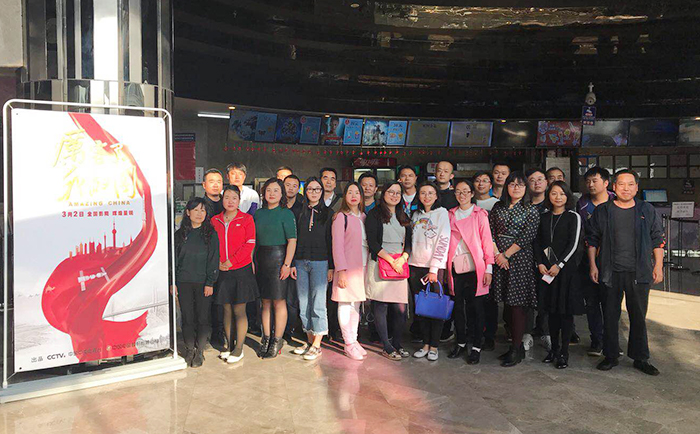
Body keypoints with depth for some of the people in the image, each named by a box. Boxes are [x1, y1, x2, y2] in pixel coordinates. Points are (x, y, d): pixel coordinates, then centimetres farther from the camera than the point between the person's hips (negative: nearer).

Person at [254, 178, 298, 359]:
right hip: (261, 259, 6)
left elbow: (292, 241, -11)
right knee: (265, 301, 12)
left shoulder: (286, 213, -5)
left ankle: (277, 340, 10)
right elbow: (254, 240, 14)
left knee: (279, 301, 0)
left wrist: (287, 264, -17)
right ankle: (266, 337, 22)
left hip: (278, 257, -5)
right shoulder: (259, 213, 12)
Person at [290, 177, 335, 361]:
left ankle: (317, 345, 4)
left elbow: (331, 241, 0)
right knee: (303, 303, 7)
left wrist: (331, 266, -5)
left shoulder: (327, 213, 4)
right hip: (301, 262, 3)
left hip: (320, 262, -3)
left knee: (318, 303, -3)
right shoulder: (299, 213, 11)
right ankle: (309, 340, 19)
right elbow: (294, 239, 10)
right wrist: (292, 263, 3)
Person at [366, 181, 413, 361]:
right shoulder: (374, 214, 2)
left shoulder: (404, 217, 19)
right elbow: (372, 242, -6)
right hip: (379, 264, -4)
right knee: (380, 307, -4)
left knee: (400, 309, -1)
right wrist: (391, 260, -10)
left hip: (400, 265, 5)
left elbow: (409, 242, 15)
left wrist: (402, 258, -4)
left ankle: (396, 344, 13)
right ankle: (387, 347, 5)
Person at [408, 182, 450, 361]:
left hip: (435, 266, -5)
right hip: (415, 265, 5)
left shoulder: (442, 213, -3)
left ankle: (434, 346, 10)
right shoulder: (416, 214, 14)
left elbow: (443, 241, -9)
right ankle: (425, 344, 16)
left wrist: (434, 269, -14)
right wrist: (408, 261, 7)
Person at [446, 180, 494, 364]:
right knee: (458, 306, 7)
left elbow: (487, 241, -1)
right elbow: (447, 241, 13)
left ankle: (476, 346, 12)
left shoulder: (480, 214, 2)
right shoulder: (451, 215, 12)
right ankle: (461, 342, 22)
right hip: (455, 266, 3)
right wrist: (446, 267, 6)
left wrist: (488, 268, -7)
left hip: (475, 266, -3)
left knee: (476, 306, 2)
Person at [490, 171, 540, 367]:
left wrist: (506, 254, -12)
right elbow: (490, 232, 6)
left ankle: (516, 350, 3)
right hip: (500, 258, 4)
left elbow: (527, 237, -9)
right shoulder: (498, 207, 11)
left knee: (518, 305, -5)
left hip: (520, 259, -4)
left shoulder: (531, 210, 0)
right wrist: (497, 254, -6)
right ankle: (517, 346, 19)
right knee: (507, 304, 8)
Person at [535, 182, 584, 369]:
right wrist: (540, 263, -4)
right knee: (552, 309, 10)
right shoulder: (544, 217, 11)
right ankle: (554, 348, 21)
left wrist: (559, 265, -13)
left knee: (566, 310, -1)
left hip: (566, 268, -4)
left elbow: (574, 244, -8)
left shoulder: (573, 217, -1)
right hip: (546, 270, 4)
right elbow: (537, 242, 9)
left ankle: (564, 352, 7)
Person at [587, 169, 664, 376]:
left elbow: (658, 240, 9)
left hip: (639, 273, 1)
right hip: (610, 272, 0)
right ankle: (610, 356, 19)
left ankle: (640, 358, 21)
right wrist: (593, 265, 1)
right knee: (610, 315, 6)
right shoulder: (602, 211, 4)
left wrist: (658, 266, 2)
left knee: (638, 316, 8)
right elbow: (592, 239, 6)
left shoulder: (647, 211, 6)